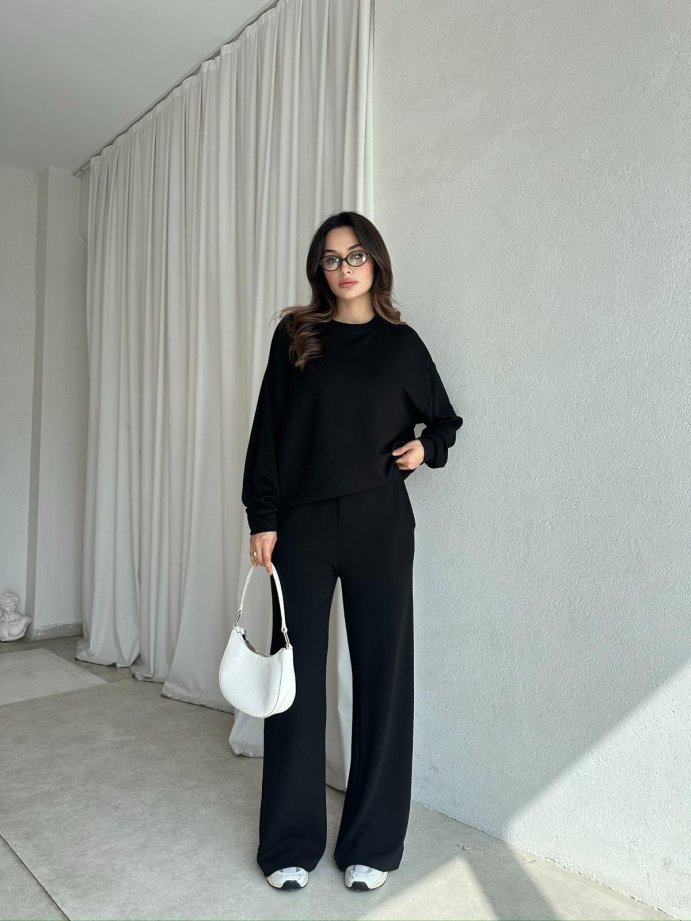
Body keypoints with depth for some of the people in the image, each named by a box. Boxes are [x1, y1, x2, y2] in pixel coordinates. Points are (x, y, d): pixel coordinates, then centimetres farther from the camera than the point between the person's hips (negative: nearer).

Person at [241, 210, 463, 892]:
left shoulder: (402, 343, 8)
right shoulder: (295, 335, 7)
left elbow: (444, 421, 18)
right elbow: (268, 429, 3)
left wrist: (425, 447, -4)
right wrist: (262, 518, -3)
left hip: (380, 526, 1)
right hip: (303, 525, 0)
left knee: (382, 674, 5)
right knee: (296, 675, 4)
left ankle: (373, 842, 23)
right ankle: (291, 841, 22)